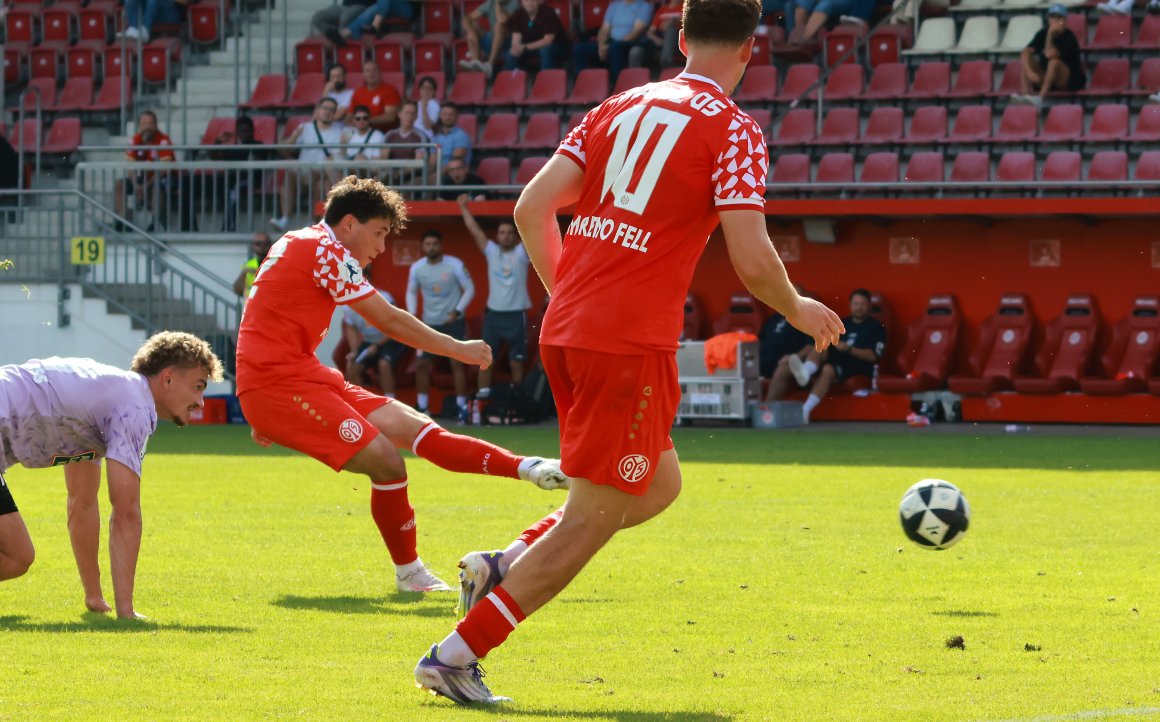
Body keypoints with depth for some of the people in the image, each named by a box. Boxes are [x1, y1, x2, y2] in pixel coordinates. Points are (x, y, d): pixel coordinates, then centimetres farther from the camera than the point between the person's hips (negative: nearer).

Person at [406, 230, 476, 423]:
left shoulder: (455, 265, -14)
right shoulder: (417, 268, -3)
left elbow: (469, 289, -7)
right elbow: (411, 292, 10)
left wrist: (457, 311, -16)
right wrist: (412, 316, -2)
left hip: (454, 322, -4)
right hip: (429, 323, 4)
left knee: (457, 363, -7)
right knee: (422, 364, 3)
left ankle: (462, 407, -1)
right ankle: (423, 408, 13)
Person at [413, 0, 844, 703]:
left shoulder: (619, 109, 14)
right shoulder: (734, 129, -5)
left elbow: (532, 208, 8)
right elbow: (752, 260, -13)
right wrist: (799, 310, 6)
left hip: (565, 332, 7)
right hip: (633, 342, -7)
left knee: (658, 484, 23)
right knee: (591, 520, 1)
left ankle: (505, 565, 9)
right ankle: (457, 656, -3)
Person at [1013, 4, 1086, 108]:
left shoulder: (1068, 37, -17)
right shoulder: (1043, 33, -2)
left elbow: (1049, 54, -29)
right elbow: (1025, 53, -15)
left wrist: (1050, 34, -24)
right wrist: (1030, 72, -30)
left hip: (1071, 81, -5)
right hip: (1047, 80, 5)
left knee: (1054, 61, -34)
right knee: (1027, 61, -16)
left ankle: (1039, 98, -48)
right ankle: (1025, 96, -38)